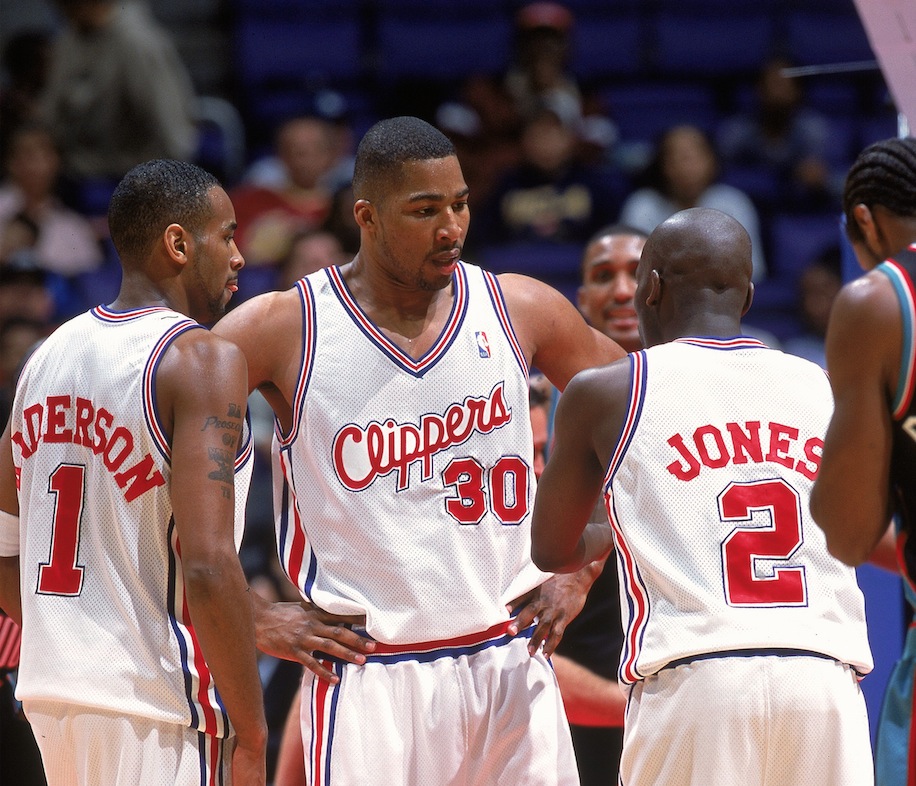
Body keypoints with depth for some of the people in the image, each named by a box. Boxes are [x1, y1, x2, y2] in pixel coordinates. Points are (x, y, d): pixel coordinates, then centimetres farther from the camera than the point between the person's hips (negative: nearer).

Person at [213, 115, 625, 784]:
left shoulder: (521, 309, 3)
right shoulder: (287, 328, -6)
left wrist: (582, 570, 10)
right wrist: (252, 617, -6)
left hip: (509, 660, 3)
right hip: (366, 672, -3)